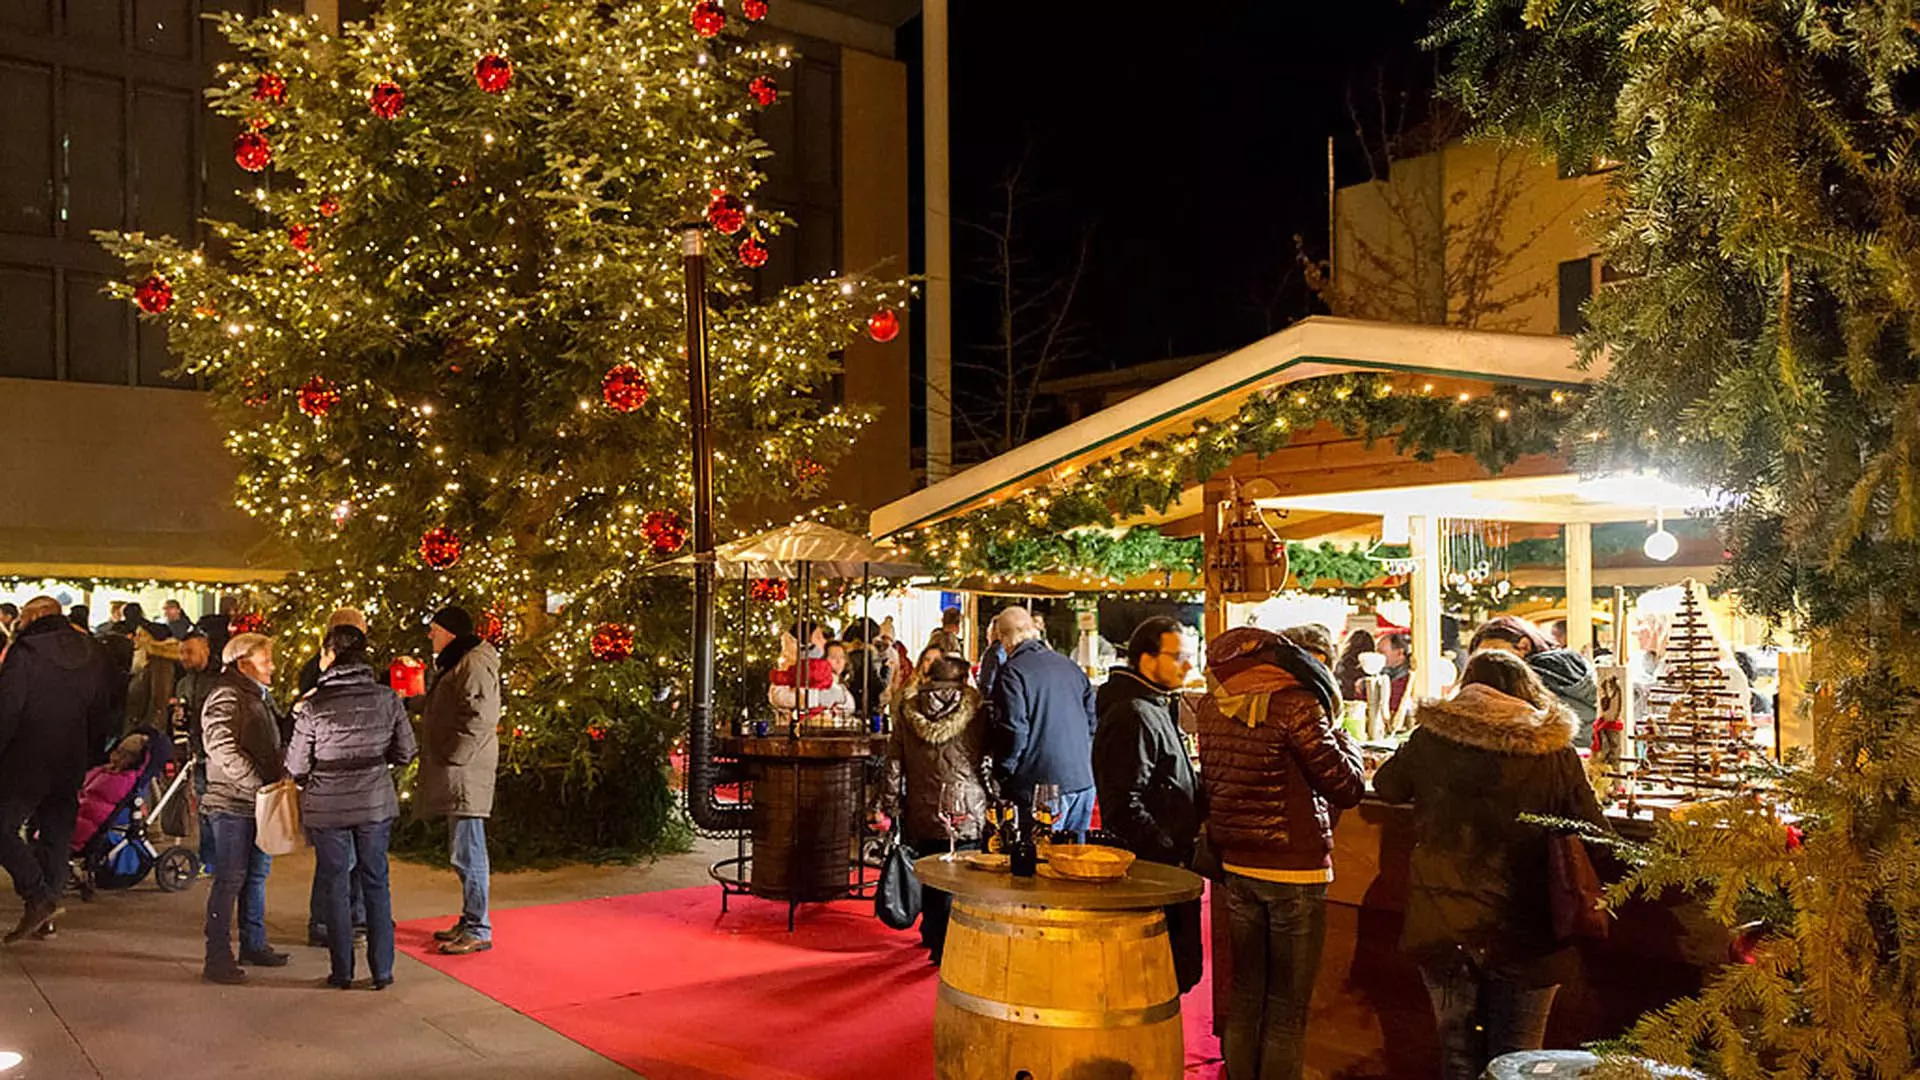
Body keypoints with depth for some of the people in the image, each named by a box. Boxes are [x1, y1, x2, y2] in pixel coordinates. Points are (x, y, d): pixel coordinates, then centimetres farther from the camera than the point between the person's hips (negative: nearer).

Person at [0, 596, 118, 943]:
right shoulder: (92, 654, 9)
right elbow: (105, 714, 15)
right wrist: (93, 756, 22)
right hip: (71, 764, 6)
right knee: (56, 834, 12)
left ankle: (38, 896, -10)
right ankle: (46, 913, 15)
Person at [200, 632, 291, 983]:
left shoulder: (261, 696, 17)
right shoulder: (225, 697, -13)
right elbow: (224, 750, -24)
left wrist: (280, 777, 9)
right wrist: (259, 785, -22)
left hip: (259, 804, 10)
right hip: (232, 804, -10)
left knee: (257, 874, 16)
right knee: (229, 880, -7)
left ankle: (254, 944, 27)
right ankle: (217, 958, -2)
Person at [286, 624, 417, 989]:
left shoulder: (314, 707, -13)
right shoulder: (387, 699, -7)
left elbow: (296, 767, -6)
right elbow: (405, 753, 1)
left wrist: (299, 719, 8)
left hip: (327, 806, -2)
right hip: (376, 803, 2)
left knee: (334, 886, 11)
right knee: (376, 883, 12)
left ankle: (342, 972, 16)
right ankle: (382, 971, 14)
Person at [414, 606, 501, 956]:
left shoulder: (474, 665, -15)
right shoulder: (454, 662, 20)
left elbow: (480, 719, -24)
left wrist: (452, 757, -17)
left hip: (466, 775, -11)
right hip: (453, 776, 11)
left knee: (467, 852, -7)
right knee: (466, 851, 16)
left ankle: (478, 930, -2)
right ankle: (469, 921, 25)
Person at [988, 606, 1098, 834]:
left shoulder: (1011, 673, -10)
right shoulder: (1070, 666, 12)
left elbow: (1013, 732, -15)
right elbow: (1093, 719, 15)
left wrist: (1001, 775, -3)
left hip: (1040, 785, -7)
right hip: (1082, 781, 7)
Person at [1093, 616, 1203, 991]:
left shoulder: (1156, 709, 17)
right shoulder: (1132, 717, -17)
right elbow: (1124, 808, -22)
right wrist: (1173, 854, -19)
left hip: (1165, 861, 10)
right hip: (1150, 871, -10)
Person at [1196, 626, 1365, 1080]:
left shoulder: (1211, 706, 2)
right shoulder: (1296, 705, -17)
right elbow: (1346, 788, -13)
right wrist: (1343, 739, 2)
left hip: (1236, 867, 6)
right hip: (1294, 871, -6)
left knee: (1245, 995, 16)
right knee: (1287, 1007, 5)